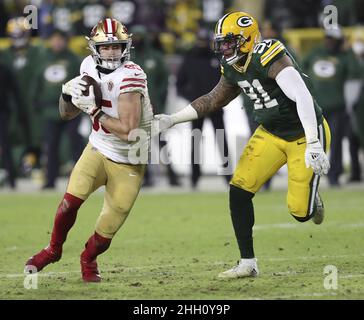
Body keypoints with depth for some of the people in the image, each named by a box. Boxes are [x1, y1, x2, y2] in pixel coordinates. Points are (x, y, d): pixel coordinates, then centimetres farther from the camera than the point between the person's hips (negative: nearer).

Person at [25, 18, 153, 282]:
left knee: (108, 228, 2)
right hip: (98, 150, 4)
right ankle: (53, 249, 5)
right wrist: (68, 94, -15)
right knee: (72, 198, -20)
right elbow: (67, 114, 6)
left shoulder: (130, 77, -25)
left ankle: (89, 259, 34)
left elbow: (128, 132, -29)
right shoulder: (90, 67, -4)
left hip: (128, 163, -4)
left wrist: (93, 110, -25)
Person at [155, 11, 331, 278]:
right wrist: (172, 119, 11)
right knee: (239, 190, -7)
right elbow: (213, 100, 17)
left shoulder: (269, 58, -27)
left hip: (305, 133, -8)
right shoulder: (233, 69, 1)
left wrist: (313, 145, -39)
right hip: (271, 133, 8)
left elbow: (303, 98, -34)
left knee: (301, 213, -8)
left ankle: (312, 199, 32)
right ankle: (248, 264, 3)